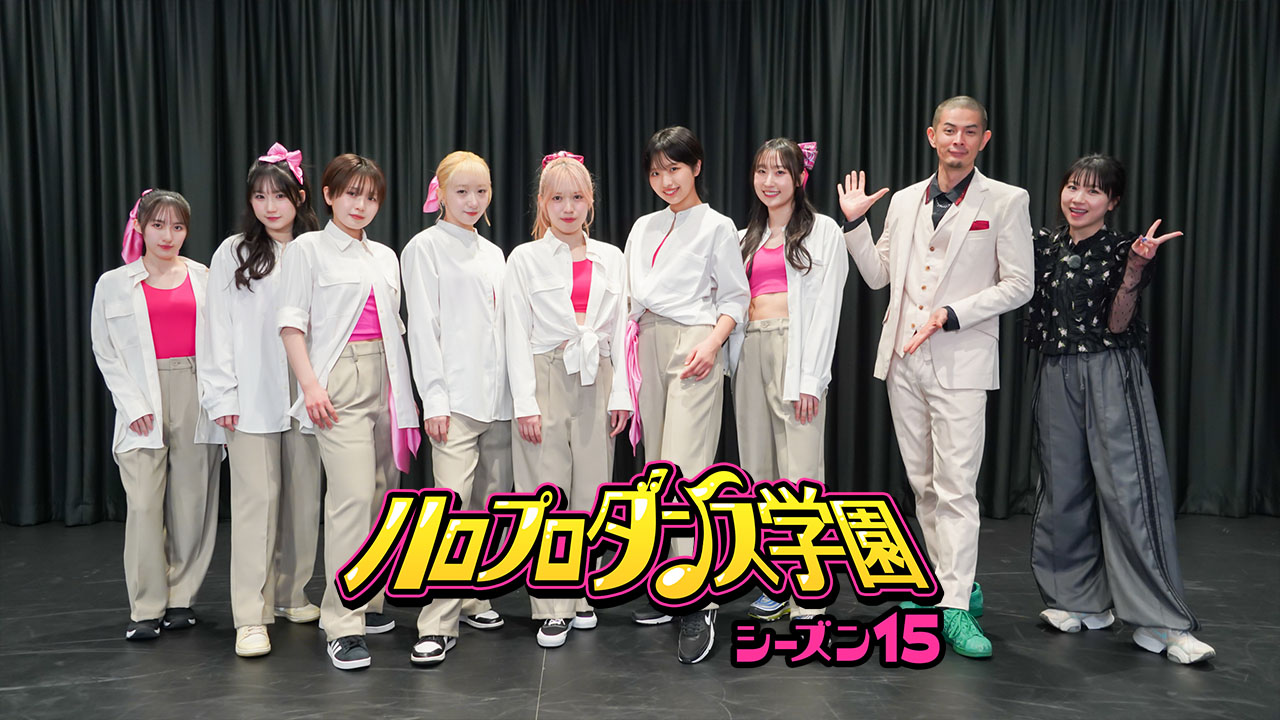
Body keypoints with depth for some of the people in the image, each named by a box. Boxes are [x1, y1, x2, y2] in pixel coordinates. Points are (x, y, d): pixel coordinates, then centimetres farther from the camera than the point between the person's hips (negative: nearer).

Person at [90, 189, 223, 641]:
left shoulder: (204, 278, 10)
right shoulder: (114, 284, 7)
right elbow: (105, 353, 5)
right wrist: (132, 404, -6)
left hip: (197, 396, 1)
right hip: (144, 400, -1)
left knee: (192, 500, 3)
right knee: (144, 505, -4)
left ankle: (181, 599, 15)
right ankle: (146, 609, 5)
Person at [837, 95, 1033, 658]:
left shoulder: (1006, 202, 0)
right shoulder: (904, 201, 12)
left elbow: (1018, 285, -3)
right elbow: (878, 275, 16)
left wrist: (951, 314, -14)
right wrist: (854, 222, 5)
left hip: (960, 363, -5)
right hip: (902, 359, 5)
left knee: (956, 487, -7)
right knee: (922, 484, 12)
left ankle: (956, 607, -1)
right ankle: (945, 583, 27)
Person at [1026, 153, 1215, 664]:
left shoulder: (1122, 250, -2)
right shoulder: (1043, 244, 8)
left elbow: (1116, 324, -8)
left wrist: (1135, 267, -20)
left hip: (1111, 376, -4)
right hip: (1057, 375, 4)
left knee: (1128, 489, -10)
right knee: (1064, 488, 7)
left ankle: (1160, 621, -5)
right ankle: (1085, 601, 20)